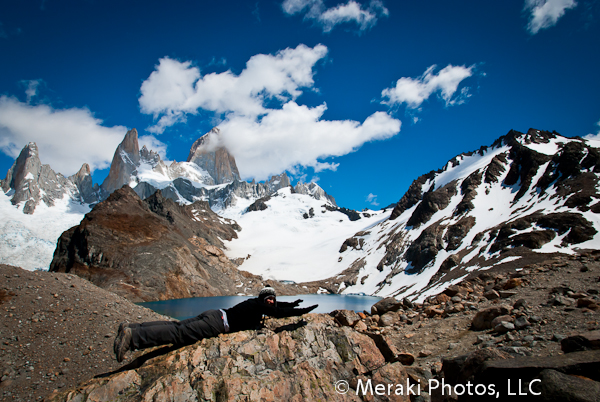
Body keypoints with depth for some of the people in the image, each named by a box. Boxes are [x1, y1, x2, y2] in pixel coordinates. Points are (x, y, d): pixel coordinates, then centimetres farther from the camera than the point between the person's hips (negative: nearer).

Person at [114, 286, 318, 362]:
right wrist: (302, 311, -5)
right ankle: (132, 336, -26)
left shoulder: (258, 303, 19)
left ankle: (131, 328, 0)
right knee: (179, 333, -18)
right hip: (217, 323, -9)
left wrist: (293, 304, 37)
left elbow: (277, 306, 36)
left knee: (177, 326, 3)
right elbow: (277, 312, -13)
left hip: (215, 316, 9)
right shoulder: (258, 305, -6)